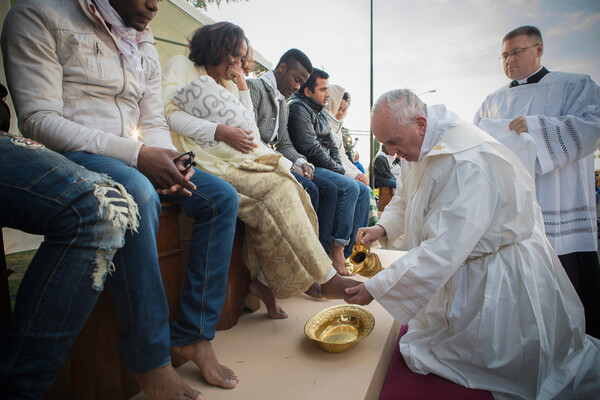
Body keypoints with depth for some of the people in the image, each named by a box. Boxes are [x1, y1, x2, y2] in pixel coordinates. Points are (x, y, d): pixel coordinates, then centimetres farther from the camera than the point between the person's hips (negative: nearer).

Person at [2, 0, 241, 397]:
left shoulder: (144, 45, 19)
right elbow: (38, 119, -13)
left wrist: (169, 160, -9)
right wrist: (136, 154, -23)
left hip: (134, 162, 7)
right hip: (66, 155, -6)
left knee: (222, 197, -12)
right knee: (136, 192, -38)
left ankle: (194, 335, -10)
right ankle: (151, 359, -23)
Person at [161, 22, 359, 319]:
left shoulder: (229, 85, 30)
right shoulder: (181, 67, 12)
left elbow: (249, 132, 19)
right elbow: (167, 114, -5)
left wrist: (243, 89, 18)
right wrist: (218, 130, -15)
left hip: (241, 162, 7)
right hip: (210, 164, -7)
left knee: (284, 189, -21)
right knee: (277, 189, -27)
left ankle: (264, 280, -19)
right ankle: (325, 278, -21)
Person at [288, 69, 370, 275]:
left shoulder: (321, 114, 23)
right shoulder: (297, 107, -7)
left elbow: (331, 146, 23)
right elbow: (310, 148, -18)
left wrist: (338, 168, 2)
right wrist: (337, 170, -9)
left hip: (326, 169, 10)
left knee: (363, 190, 1)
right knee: (349, 187, -26)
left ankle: (354, 251, -3)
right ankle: (337, 249, -20)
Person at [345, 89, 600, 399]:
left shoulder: (469, 162, -31)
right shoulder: (420, 147, -2)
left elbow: (444, 251, -35)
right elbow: (404, 200, 13)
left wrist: (375, 288, -31)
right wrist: (383, 228, -9)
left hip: (500, 281, -9)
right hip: (461, 273, 9)